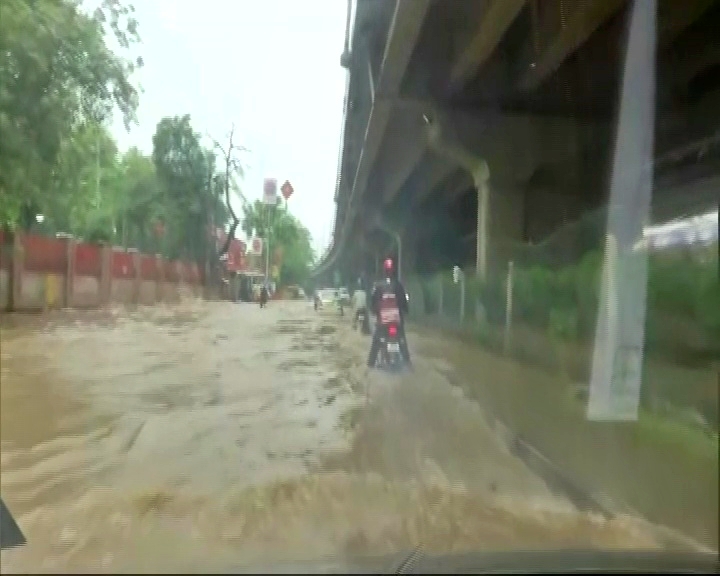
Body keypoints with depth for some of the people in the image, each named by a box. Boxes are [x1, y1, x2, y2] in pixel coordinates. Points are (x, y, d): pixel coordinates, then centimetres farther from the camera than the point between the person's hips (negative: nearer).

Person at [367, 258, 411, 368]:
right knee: (402, 339, 14)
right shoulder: (399, 285, 0)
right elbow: (405, 300, 1)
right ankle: (407, 360, 10)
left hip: (382, 318, -1)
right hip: (398, 318, 1)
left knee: (376, 340, 8)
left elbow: (372, 301, 0)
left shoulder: (378, 285, -1)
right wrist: (405, 311, 17)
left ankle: (371, 362, 4)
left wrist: (374, 311, 17)